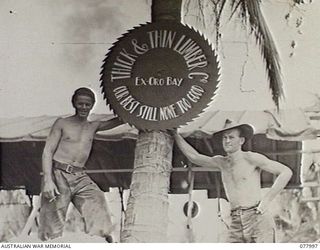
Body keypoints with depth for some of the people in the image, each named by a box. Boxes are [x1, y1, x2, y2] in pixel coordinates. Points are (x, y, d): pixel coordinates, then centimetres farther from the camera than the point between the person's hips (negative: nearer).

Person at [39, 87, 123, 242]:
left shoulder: (93, 126, 17)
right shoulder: (62, 123, 6)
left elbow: (121, 119, 18)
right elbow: (48, 151, -1)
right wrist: (48, 180, -13)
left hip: (80, 177, 3)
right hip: (58, 175, -3)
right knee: (53, 224, -6)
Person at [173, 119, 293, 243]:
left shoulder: (250, 158, -1)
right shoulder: (221, 163, 17)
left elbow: (286, 172, -5)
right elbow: (193, 156, 20)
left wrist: (266, 200, -9)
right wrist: (175, 134, 18)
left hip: (258, 220, -5)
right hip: (236, 224, 5)